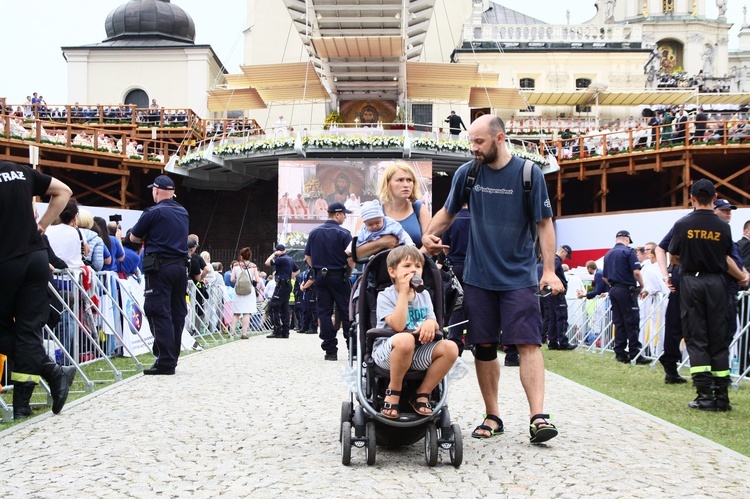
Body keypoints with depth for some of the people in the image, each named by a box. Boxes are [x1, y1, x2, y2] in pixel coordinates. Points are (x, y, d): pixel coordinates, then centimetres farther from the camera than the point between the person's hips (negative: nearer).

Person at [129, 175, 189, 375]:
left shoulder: (153, 212, -7)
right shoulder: (183, 213, 14)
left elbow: (134, 237, 1)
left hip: (160, 268, -7)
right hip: (180, 266, 7)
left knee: (159, 314, -6)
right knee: (177, 312, 10)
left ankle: (165, 362, -10)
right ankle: (171, 357, 16)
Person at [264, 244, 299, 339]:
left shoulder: (281, 259, -13)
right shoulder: (290, 259, 15)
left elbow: (267, 262, -16)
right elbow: (297, 270, 28)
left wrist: (274, 254, -6)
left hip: (281, 285, -9)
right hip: (288, 285, 9)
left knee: (273, 307, -8)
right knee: (284, 309, 10)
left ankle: (277, 331, -14)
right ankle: (285, 332, 9)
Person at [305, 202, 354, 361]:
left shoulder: (314, 232, 5)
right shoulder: (343, 233, -10)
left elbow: (307, 257, 8)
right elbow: (350, 258, -14)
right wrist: (350, 270, 4)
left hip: (320, 276, 4)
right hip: (339, 277, -4)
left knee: (324, 313, 4)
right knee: (347, 312, 3)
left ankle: (330, 350, 2)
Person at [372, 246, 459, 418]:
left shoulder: (424, 295, 14)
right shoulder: (385, 296, -4)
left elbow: (435, 324, 10)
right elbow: (398, 326, -20)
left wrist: (431, 323, -16)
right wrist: (404, 291, -16)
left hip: (417, 353, 5)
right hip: (387, 352, -5)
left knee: (451, 348, -21)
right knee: (405, 340, -40)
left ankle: (422, 394, -7)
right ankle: (393, 392, -17)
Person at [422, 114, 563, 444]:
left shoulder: (529, 174, -4)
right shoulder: (467, 173, 4)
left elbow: (544, 224, -2)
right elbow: (448, 212, 17)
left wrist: (549, 269, -9)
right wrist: (428, 234, -2)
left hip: (519, 277, -3)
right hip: (478, 277, 3)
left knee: (528, 343, -11)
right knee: (484, 346, 6)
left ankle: (538, 417, -13)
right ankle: (492, 417, 16)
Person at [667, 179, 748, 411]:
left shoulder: (682, 224, -5)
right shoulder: (723, 227, -2)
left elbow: (673, 256, 5)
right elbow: (726, 258, 8)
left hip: (691, 282, -1)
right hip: (716, 283, 1)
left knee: (696, 338, 1)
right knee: (718, 339, 6)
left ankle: (705, 394, -6)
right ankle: (721, 395, 6)